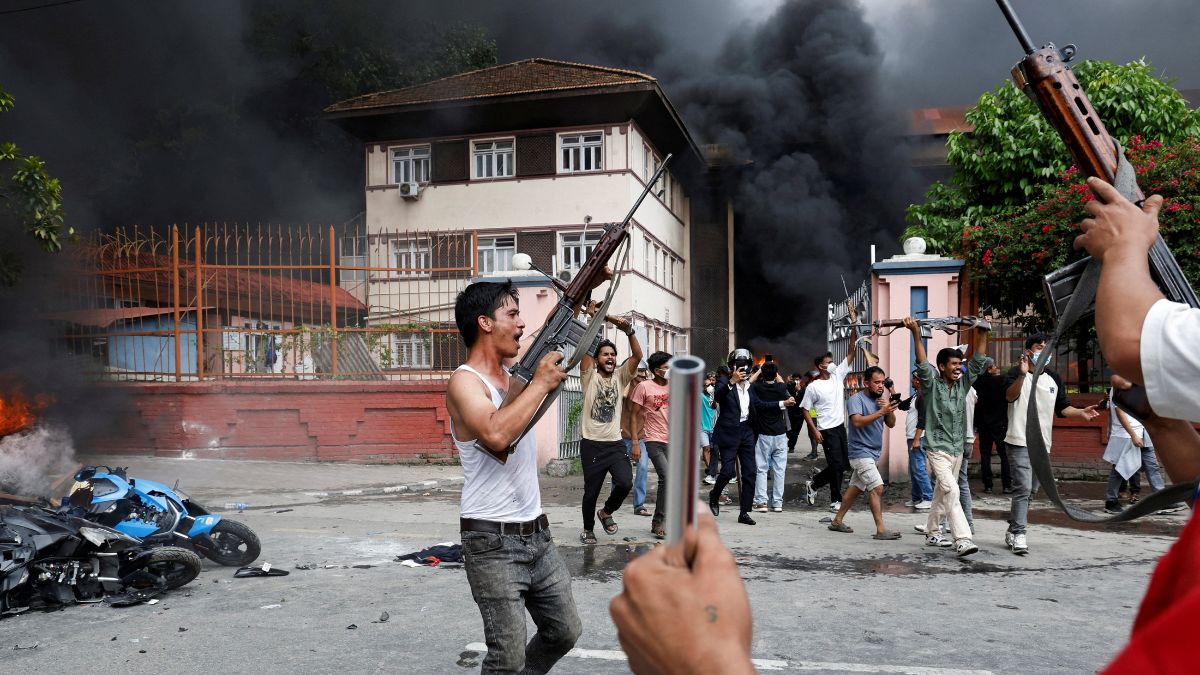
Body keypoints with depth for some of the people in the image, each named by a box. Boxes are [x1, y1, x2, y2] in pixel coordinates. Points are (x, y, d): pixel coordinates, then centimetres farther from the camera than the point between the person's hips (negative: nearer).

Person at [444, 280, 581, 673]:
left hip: (538, 534, 8)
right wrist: (540, 383, -22)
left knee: (565, 632, 16)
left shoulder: (513, 375, 9)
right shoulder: (464, 382, -14)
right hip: (494, 542, -8)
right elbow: (497, 435, -33)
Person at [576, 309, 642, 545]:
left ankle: (606, 512, 14)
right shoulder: (589, 377, 1)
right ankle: (588, 529, 31)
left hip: (615, 443, 2)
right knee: (591, 491, 5)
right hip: (591, 444, -2)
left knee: (625, 482, -16)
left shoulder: (620, 377, 8)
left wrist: (628, 330, -21)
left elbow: (637, 355, -6)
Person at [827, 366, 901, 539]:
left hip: (874, 452, 8)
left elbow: (891, 424, 8)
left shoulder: (881, 399, 11)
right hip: (861, 452, -8)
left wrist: (889, 410, -11)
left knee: (856, 488, 14)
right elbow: (857, 421, -27)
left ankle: (837, 521, 25)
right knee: (877, 487, -16)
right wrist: (881, 412, -31)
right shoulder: (856, 399, -12)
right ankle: (880, 530, -15)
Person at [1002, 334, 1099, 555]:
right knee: (1023, 488, -15)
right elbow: (1010, 396, -24)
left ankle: (1012, 531, 24)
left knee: (1031, 491, 13)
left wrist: (1081, 413, -3)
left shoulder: (1054, 378, 14)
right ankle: (1019, 534, -12)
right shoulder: (1017, 373, -6)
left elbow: (1062, 407, 16)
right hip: (1020, 441, -7)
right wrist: (1022, 374, -38)